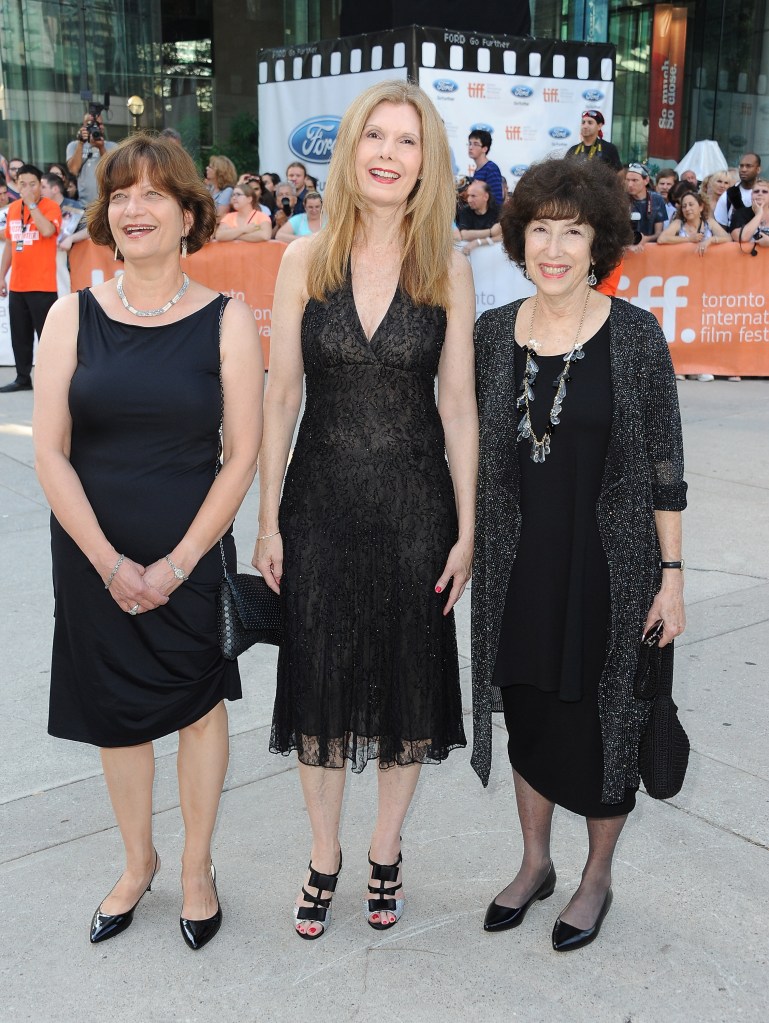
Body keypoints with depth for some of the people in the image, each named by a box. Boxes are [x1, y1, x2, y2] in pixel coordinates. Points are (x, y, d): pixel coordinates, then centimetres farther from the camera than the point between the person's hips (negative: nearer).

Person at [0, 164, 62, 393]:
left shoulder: (50, 206, -6)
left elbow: (47, 231, -27)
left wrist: (31, 203, -20)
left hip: (42, 285, -6)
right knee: (20, 335, 11)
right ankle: (23, 378, 21)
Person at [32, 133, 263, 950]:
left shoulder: (226, 321, -6)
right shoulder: (75, 316, -1)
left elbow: (242, 454, -8)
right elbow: (49, 453, -4)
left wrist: (177, 563, -12)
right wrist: (110, 562, -11)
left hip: (191, 556, -2)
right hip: (94, 557, 2)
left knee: (198, 705, 10)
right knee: (116, 712, 14)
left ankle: (197, 867, 33)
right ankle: (138, 861, 38)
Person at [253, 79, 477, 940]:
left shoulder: (448, 271, -2)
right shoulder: (305, 260, -1)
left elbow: (458, 404, -1)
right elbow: (281, 396, 0)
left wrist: (467, 530, -3)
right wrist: (268, 521, -2)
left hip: (415, 503, 0)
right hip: (320, 500, 1)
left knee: (408, 676, 11)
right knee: (319, 676, 10)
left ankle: (385, 854, 34)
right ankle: (324, 857, 32)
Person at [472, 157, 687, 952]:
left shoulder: (634, 335, -8)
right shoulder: (493, 331, 1)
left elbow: (664, 466, -6)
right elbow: (477, 453, 8)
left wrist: (671, 572, -8)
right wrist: (466, 548, 9)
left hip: (608, 565, -3)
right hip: (516, 566, 3)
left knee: (600, 722, 9)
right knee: (527, 716, 16)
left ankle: (596, 878, 34)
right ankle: (535, 863, 39)